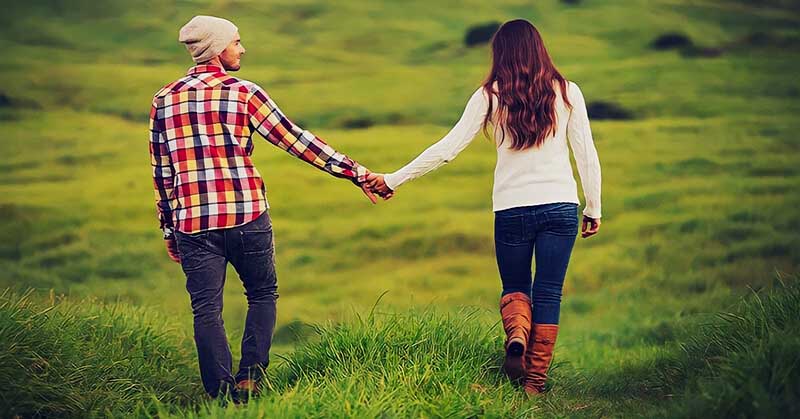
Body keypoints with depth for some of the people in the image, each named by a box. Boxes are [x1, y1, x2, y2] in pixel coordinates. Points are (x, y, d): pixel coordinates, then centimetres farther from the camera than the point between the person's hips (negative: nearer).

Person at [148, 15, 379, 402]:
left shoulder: (164, 100, 8)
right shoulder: (243, 93, -2)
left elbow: (161, 173, 10)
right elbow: (297, 141, -2)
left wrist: (169, 228, 18)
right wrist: (357, 173, 2)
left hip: (192, 224, 2)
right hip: (247, 218, -2)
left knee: (206, 310, 5)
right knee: (262, 294, 16)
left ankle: (221, 395, 2)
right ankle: (249, 378, 4)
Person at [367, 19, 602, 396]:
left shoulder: (490, 96, -2)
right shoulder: (566, 92, 1)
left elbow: (447, 148, -3)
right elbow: (587, 155, 2)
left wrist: (393, 180, 2)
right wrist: (594, 209, 12)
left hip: (511, 209, 0)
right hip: (560, 205, 0)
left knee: (514, 288, 17)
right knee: (548, 294, 7)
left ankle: (516, 334, -15)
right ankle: (536, 382, 3)